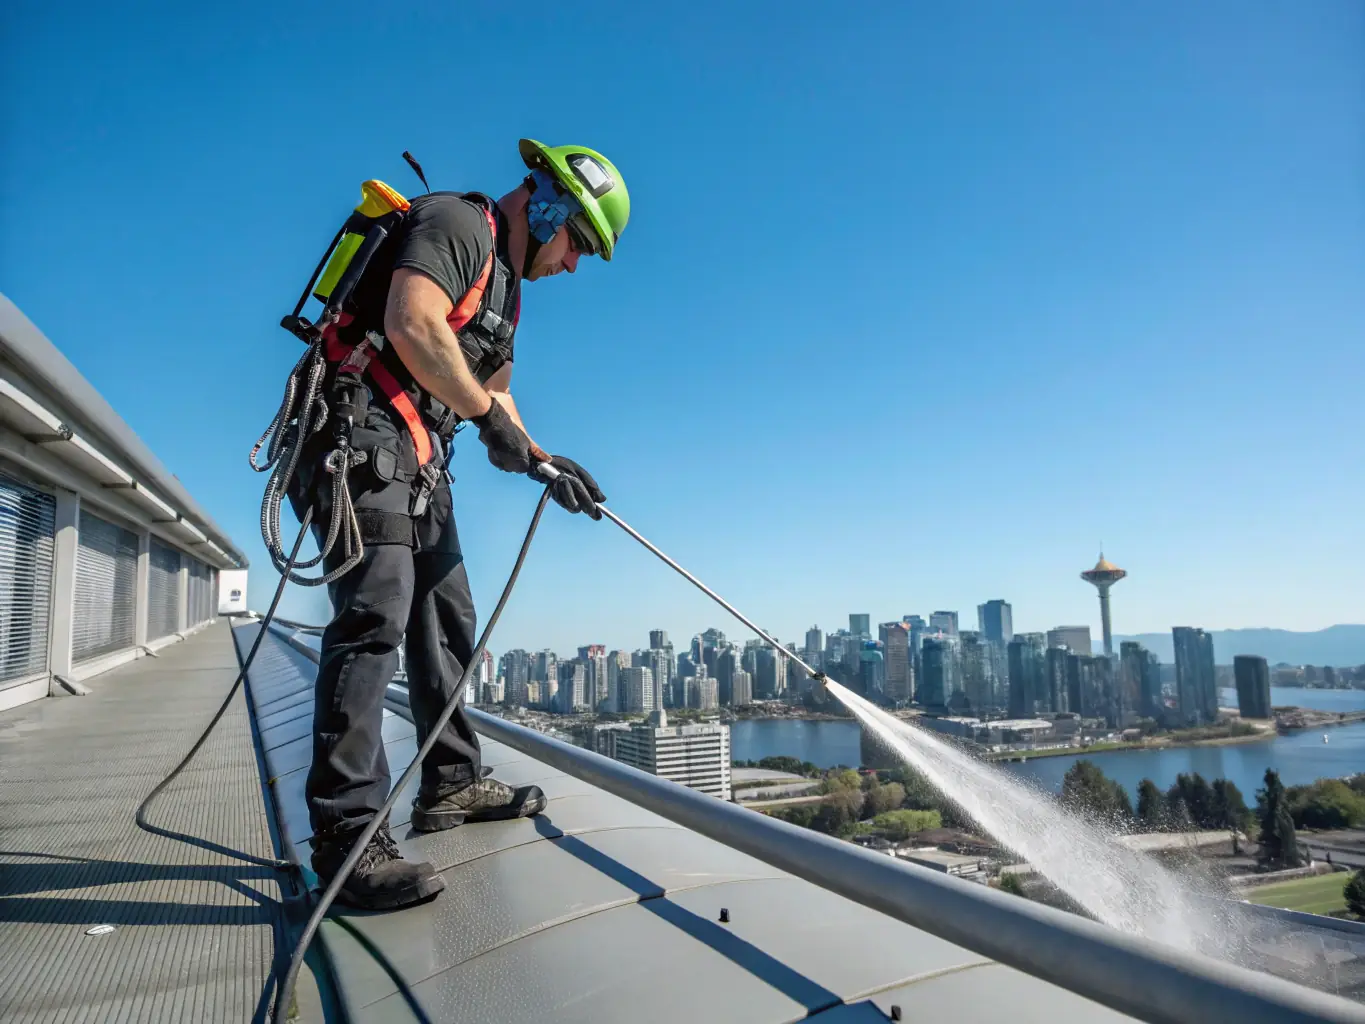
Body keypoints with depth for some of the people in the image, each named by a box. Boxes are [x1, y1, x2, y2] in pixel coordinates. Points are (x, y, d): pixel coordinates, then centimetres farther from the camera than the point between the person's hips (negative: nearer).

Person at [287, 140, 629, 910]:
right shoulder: (458, 222, -7)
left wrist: (542, 461, 10)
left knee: (448, 621, 11)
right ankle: (347, 836, -13)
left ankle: (454, 784, 23)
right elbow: (412, 327, -25)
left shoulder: (505, 284, 23)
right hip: (360, 438, -10)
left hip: (416, 464, 11)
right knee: (375, 619, -17)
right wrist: (490, 415, -19)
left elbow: (493, 390, 23)